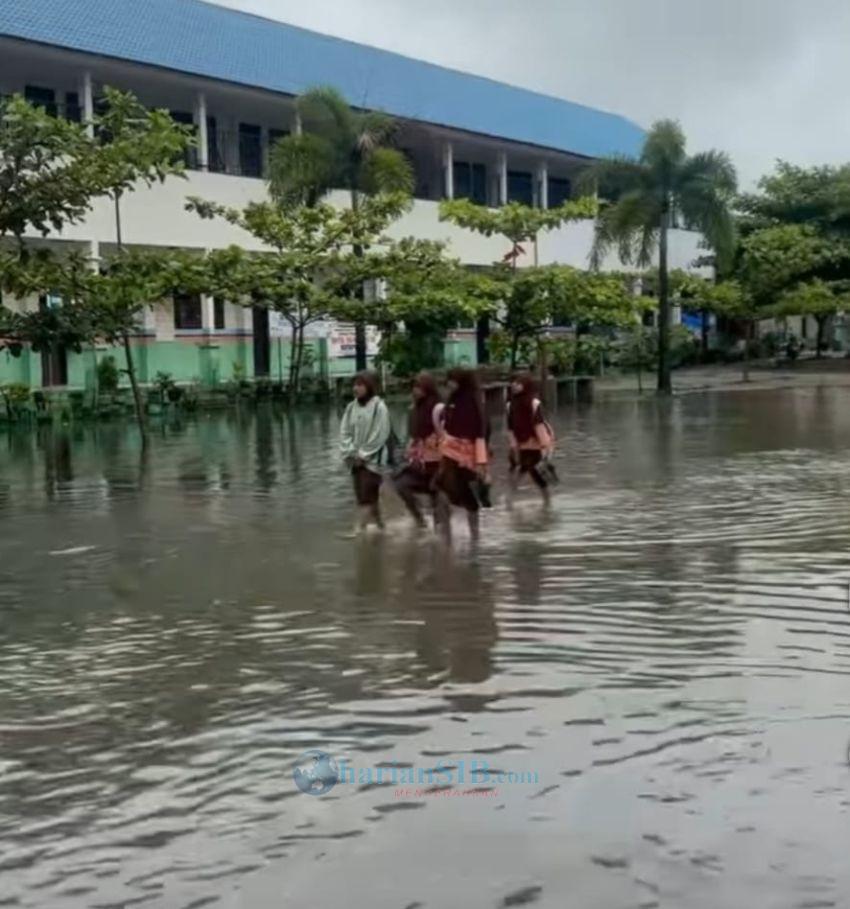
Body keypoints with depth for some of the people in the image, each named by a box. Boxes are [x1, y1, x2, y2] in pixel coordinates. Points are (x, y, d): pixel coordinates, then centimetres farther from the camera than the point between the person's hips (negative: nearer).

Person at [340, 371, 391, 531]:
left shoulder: (379, 407, -9)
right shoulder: (351, 407, 7)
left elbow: (380, 435, -14)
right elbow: (344, 432, 5)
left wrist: (364, 455, -14)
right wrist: (351, 453, -8)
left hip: (371, 460, -6)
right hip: (356, 460, 6)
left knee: (366, 497, -10)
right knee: (371, 497, 11)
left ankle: (361, 529, -13)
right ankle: (380, 527, 21)